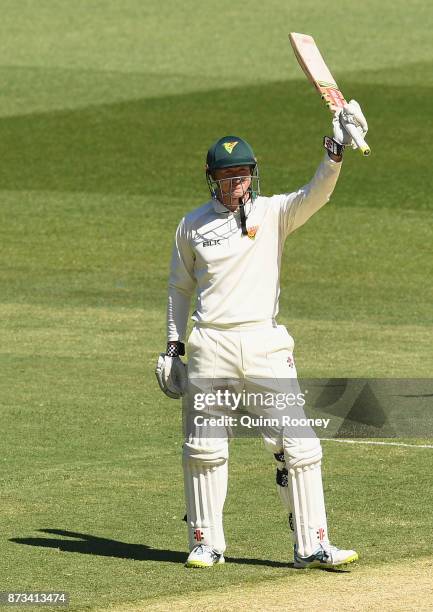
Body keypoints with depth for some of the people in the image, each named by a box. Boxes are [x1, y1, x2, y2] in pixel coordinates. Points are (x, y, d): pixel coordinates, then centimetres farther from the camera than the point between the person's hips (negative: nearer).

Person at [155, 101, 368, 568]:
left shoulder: (273, 213, 4)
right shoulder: (192, 225, 8)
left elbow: (316, 194, -14)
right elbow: (180, 288, 17)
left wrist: (335, 152, -31)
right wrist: (173, 346, 12)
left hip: (265, 343, -1)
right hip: (209, 348, 1)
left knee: (297, 445, -6)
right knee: (204, 448, 3)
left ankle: (312, 545, -2)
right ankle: (206, 543, 16)